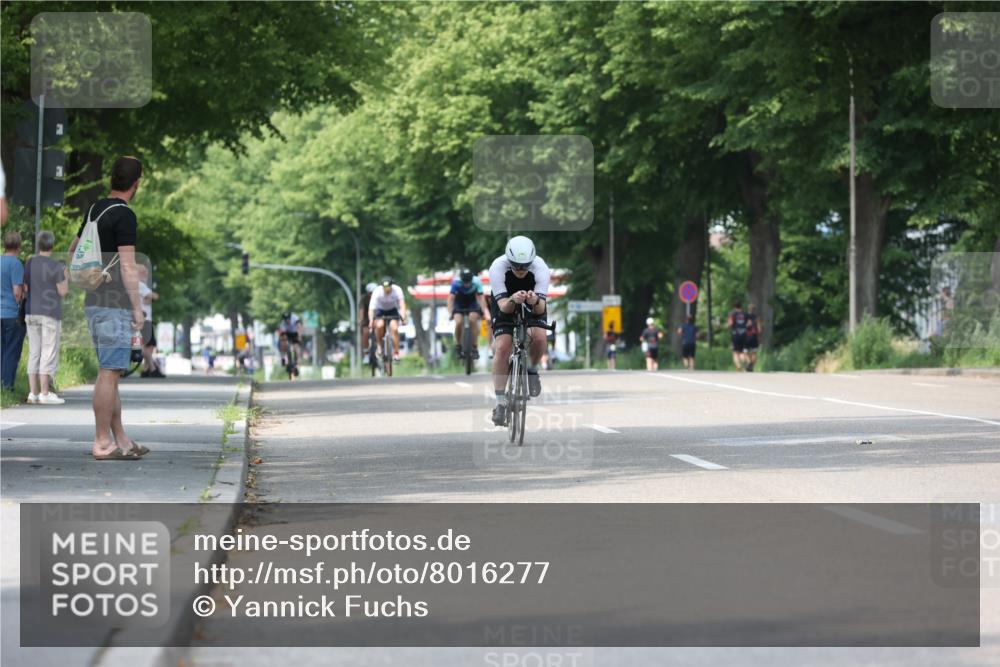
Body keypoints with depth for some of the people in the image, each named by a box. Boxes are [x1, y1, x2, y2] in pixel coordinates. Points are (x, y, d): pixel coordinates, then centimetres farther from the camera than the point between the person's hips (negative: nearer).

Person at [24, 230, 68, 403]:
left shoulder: (29, 264, 6)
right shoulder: (56, 266, -10)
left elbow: (25, 288, 9)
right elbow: (63, 291, -10)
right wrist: (66, 277, 7)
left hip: (31, 313, 5)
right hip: (50, 314, -5)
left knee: (34, 353, 8)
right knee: (49, 353, -4)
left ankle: (33, 392, 6)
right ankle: (45, 393, -8)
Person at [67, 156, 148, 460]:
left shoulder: (95, 210, 13)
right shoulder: (124, 215, -13)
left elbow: (73, 251, 27)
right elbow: (127, 267, -17)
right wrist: (138, 308, -14)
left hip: (94, 302, 9)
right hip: (114, 304, -9)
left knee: (110, 373, 11)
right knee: (109, 373, -8)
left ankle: (120, 440, 13)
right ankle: (102, 442, -8)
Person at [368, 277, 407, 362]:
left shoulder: (397, 290, -27)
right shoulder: (377, 292, -29)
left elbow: (402, 304, -34)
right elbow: (371, 308, -34)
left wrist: (403, 318, -48)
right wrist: (371, 321, -46)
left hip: (392, 310, 1)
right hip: (380, 310, -1)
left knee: (394, 329, -21)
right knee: (379, 325, -30)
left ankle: (396, 353, -10)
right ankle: (379, 345, -4)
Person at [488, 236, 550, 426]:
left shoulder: (540, 268, -32)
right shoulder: (497, 267, -33)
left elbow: (540, 308, -35)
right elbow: (503, 307, -36)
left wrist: (535, 301, -58)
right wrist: (512, 300, -58)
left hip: (533, 306, 0)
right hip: (505, 304, 0)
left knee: (539, 337, -28)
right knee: (503, 347, -21)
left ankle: (532, 369, 5)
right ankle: (501, 402, -12)